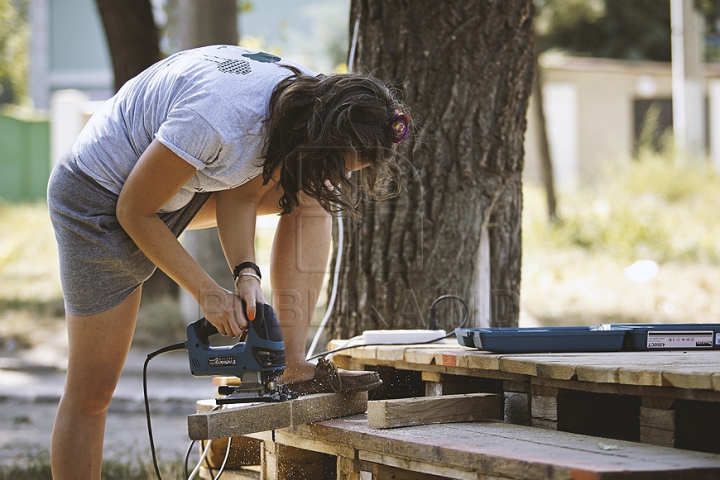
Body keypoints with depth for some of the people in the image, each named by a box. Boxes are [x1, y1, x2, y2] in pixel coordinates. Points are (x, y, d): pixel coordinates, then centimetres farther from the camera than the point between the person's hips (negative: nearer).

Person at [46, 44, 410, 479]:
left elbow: (239, 193, -3)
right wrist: (207, 292, -20)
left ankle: (295, 366, -7)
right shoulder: (216, 120, -37)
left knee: (308, 192, -5)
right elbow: (134, 211, -24)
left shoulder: (307, 100, -13)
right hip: (102, 199, -7)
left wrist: (246, 273, -18)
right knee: (91, 392, -5)